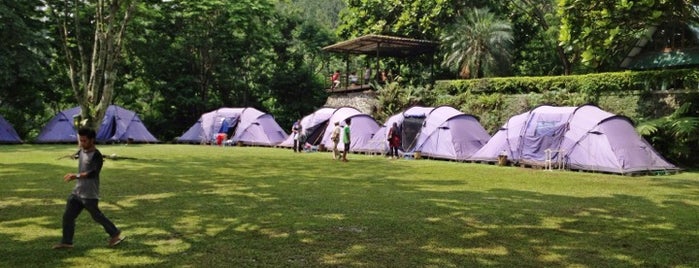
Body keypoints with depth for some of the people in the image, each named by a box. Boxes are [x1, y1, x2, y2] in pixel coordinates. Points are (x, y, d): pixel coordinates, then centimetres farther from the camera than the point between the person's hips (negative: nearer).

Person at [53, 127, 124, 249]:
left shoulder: (96, 155, -18)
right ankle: (66, 242, 17)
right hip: (77, 192, 8)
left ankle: (115, 234, 21)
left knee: (97, 216, 3)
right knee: (67, 216, 6)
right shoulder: (81, 151, 6)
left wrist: (77, 176, -41)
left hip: (89, 194, -8)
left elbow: (94, 172, -32)